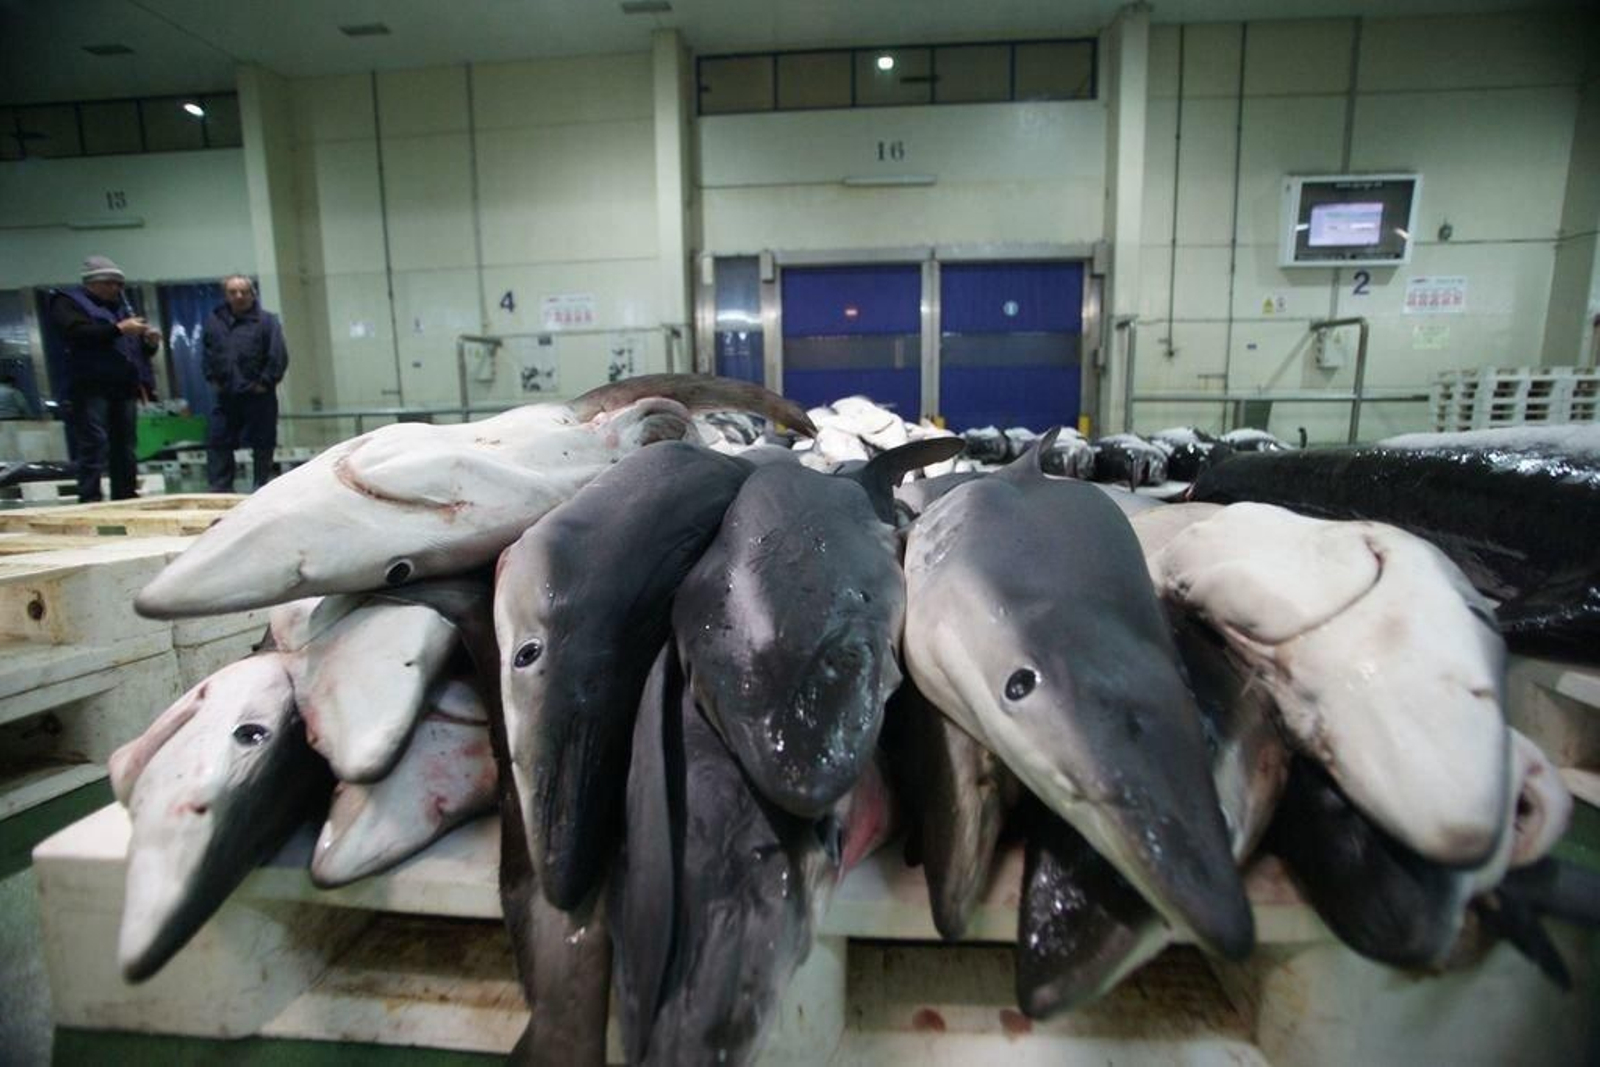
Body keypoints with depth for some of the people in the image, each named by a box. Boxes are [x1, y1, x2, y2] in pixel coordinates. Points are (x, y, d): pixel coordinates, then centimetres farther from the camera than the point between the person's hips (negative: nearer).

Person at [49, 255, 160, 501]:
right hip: (91, 387, -6)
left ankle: (126, 498, 9)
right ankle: (90, 500, -13)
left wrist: (150, 341, 4)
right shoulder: (67, 302, 4)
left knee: (124, 446, 5)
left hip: (124, 387, 6)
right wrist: (118, 329, -20)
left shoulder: (120, 304, 24)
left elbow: (139, 349, 26)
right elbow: (78, 332, -17)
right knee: (94, 444, -12)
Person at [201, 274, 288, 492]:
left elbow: (279, 356, -10)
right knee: (217, 442, 6)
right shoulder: (215, 321, 10)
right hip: (226, 397, 5)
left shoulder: (266, 321, -5)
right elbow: (207, 353, 20)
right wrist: (212, 378, 10)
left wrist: (265, 382, -11)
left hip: (258, 397, -5)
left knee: (262, 445, 3)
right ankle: (219, 490, 14)